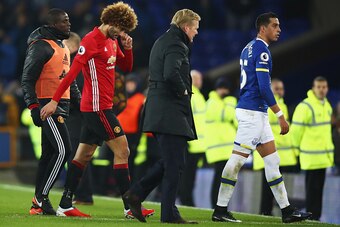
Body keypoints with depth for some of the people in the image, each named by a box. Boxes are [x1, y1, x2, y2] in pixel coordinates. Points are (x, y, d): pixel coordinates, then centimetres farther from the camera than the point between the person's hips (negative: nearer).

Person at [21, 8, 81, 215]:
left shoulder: (64, 48, 19)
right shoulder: (41, 47, -11)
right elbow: (27, 79, -13)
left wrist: (79, 99, 20)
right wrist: (33, 106, -20)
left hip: (62, 106, 9)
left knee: (49, 154, 9)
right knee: (63, 150, -15)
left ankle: (38, 204, 12)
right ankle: (41, 197, -9)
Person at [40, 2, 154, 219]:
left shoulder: (112, 41, 14)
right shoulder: (91, 41, -13)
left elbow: (126, 67, 22)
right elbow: (72, 71, -18)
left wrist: (128, 48, 2)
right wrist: (55, 100, -20)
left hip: (102, 107, 9)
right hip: (97, 107, -9)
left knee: (84, 155, 9)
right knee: (122, 150, -9)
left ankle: (65, 205, 12)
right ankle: (130, 206, -9)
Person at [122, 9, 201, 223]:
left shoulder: (162, 42, 19)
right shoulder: (176, 46, -13)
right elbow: (171, 74, -29)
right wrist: (183, 91, -14)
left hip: (158, 111, 10)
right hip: (171, 112, -10)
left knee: (169, 162, 17)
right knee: (174, 164, -5)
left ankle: (136, 193, 12)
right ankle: (169, 213, -1)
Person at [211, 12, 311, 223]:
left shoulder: (249, 48, 17)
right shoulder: (261, 50, -13)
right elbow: (264, 87, -19)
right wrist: (281, 115, -17)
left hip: (257, 113, 11)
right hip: (253, 112, -11)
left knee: (272, 160, 10)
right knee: (237, 160, -8)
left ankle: (286, 210, 12)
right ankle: (220, 210, -6)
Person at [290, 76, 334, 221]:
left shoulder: (327, 106, 11)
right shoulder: (305, 107, -15)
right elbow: (296, 130, -11)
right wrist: (297, 149, -2)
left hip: (324, 154, 8)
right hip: (312, 156, -8)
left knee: (319, 187, 11)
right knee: (312, 188, -5)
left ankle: (316, 217, 16)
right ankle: (312, 218, -1)